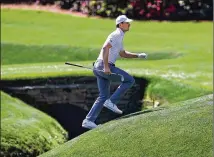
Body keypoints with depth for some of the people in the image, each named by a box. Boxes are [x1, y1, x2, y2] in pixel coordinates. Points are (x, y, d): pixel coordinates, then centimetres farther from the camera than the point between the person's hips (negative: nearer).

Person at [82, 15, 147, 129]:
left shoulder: (119, 37, 24)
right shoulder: (116, 35, -8)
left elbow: (123, 54, 37)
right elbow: (105, 48, -22)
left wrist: (138, 55, 26)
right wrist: (106, 67, -27)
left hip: (99, 68, 10)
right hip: (103, 65, -10)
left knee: (103, 96, 10)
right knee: (129, 80, -7)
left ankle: (88, 121, 6)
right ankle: (111, 101, -9)